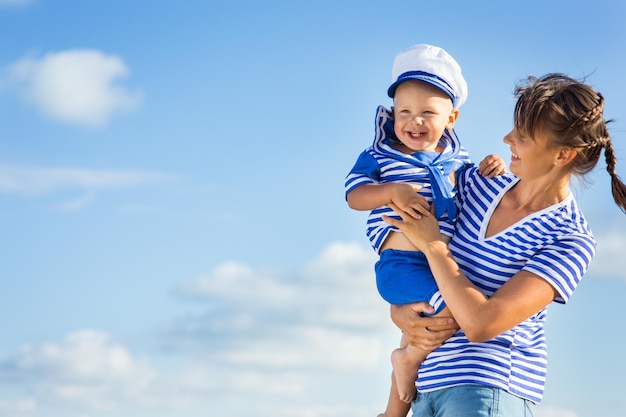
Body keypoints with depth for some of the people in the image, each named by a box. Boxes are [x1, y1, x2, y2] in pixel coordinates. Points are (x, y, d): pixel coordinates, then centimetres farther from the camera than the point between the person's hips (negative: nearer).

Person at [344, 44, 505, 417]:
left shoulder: (457, 160, 11)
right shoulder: (380, 157, -2)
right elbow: (354, 195, -12)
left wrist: (489, 174, -2)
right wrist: (393, 191, -29)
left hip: (443, 266, 7)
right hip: (401, 264, -7)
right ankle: (409, 358, -6)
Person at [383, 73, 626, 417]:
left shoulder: (571, 242, -11)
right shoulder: (477, 184, 6)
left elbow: (481, 324, -19)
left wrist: (433, 245, -11)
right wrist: (399, 313, -5)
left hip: (489, 387, -5)